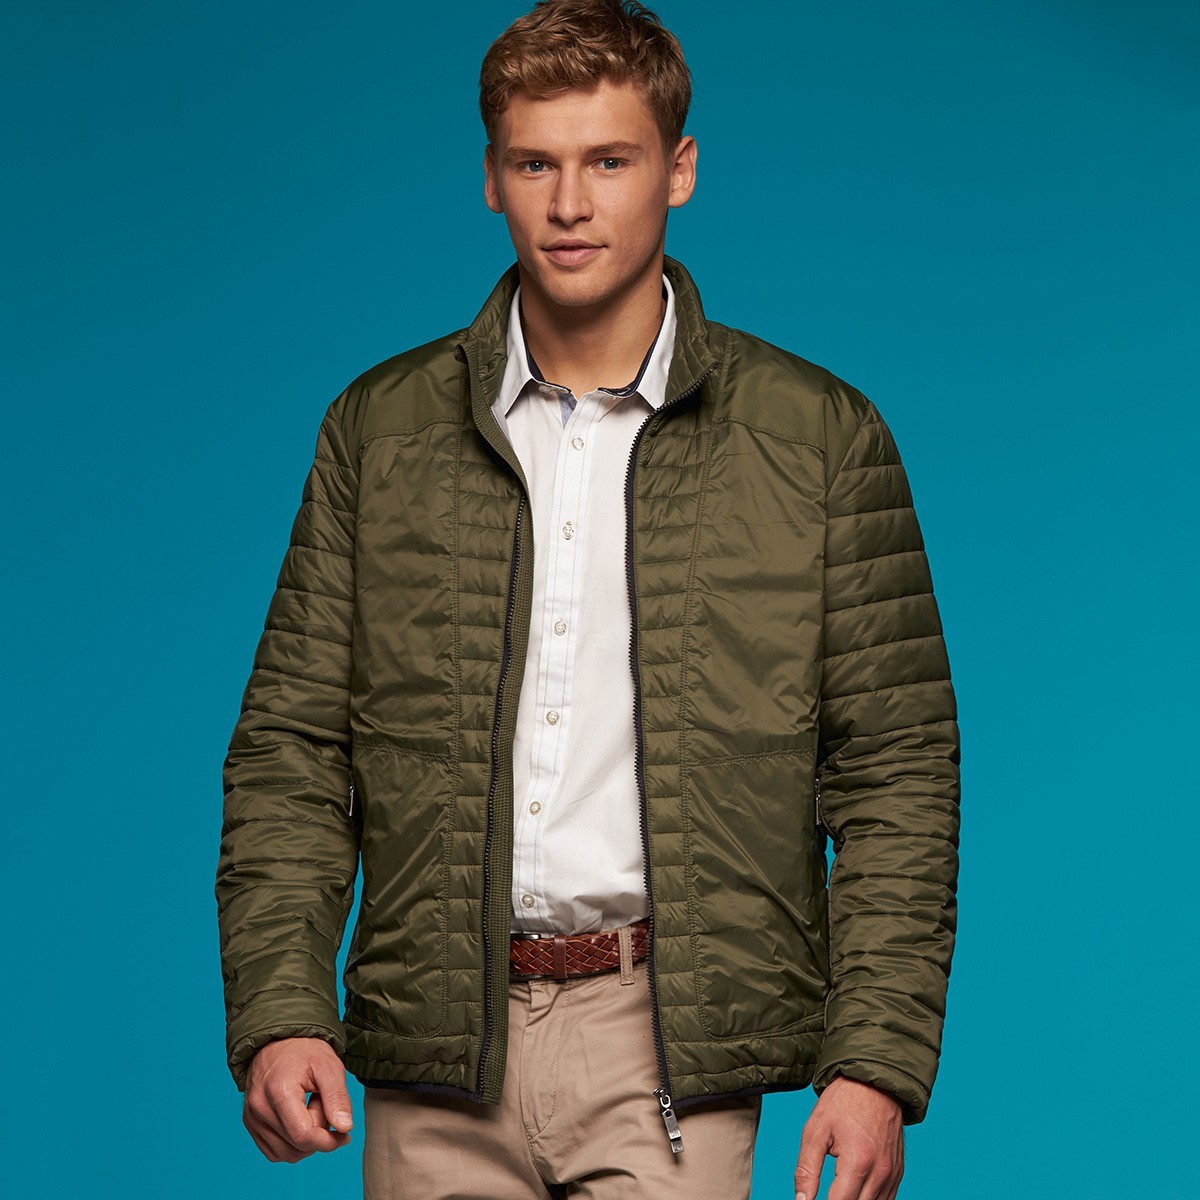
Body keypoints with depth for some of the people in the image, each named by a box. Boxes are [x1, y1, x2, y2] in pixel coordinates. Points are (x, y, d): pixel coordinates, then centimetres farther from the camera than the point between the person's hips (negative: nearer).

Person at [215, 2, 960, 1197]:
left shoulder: (819, 437, 4)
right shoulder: (379, 428, 9)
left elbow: (896, 773, 3)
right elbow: (291, 749, 9)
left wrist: (877, 1062, -5)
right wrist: (277, 1011, -3)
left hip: (668, 1039, -2)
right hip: (435, 1066, 2)